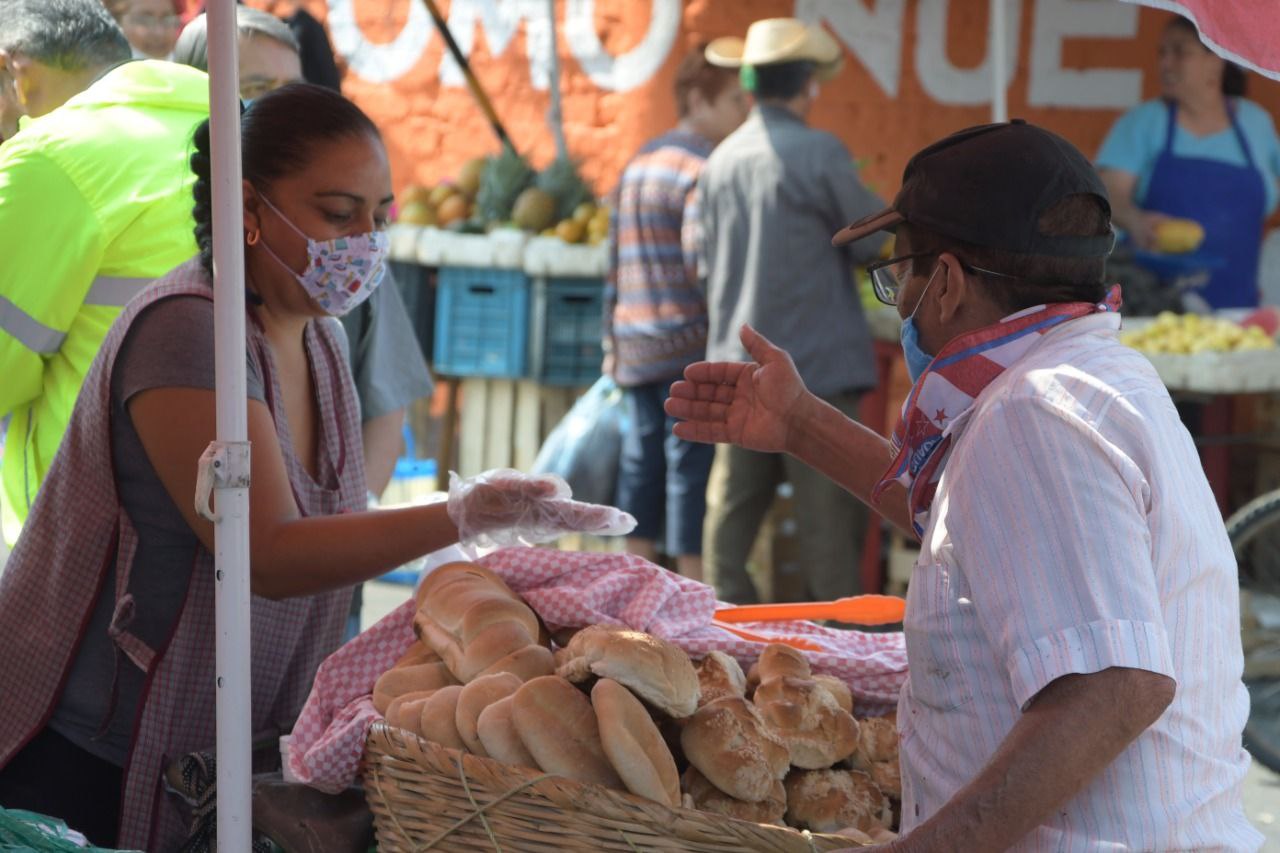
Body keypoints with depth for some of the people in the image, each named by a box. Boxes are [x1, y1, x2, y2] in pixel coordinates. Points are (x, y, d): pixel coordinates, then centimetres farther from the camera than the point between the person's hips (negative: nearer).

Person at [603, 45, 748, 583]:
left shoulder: (640, 163, 17)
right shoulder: (699, 171, -12)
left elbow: (616, 264, 18)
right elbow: (705, 267, -20)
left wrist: (612, 343, 21)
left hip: (636, 347, 9)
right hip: (692, 345, -9)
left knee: (643, 461, 12)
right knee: (694, 465, -6)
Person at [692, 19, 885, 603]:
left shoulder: (721, 161, 9)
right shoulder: (818, 154, -10)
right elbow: (875, 241, -4)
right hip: (816, 365, -6)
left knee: (731, 511, 10)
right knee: (828, 518, -2)